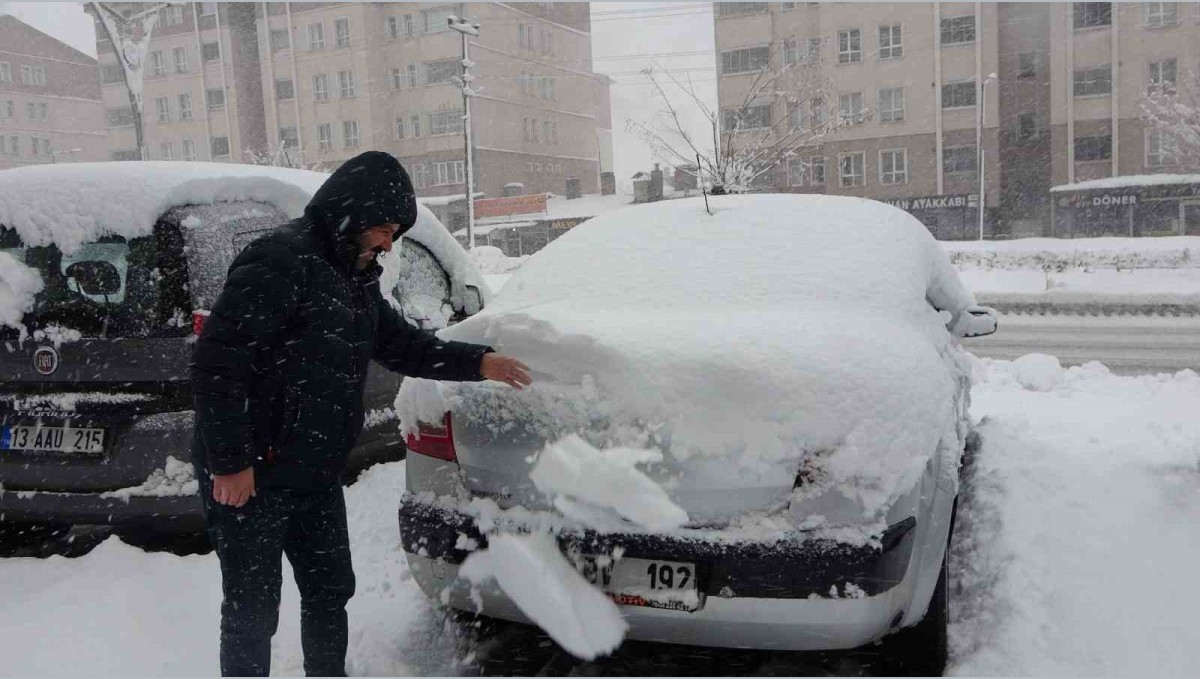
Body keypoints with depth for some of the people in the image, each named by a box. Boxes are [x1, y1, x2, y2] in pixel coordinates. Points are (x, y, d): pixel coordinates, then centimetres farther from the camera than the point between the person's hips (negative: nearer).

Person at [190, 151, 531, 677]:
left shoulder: (355, 277, 10)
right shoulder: (279, 263, -20)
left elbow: (401, 344, 18)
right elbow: (217, 362, -25)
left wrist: (478, 363, 9)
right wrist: (229, 463, -23)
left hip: (317, 475, 9)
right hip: (251, 478, -9)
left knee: (331, 592, 19)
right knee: (253, 610, 4)